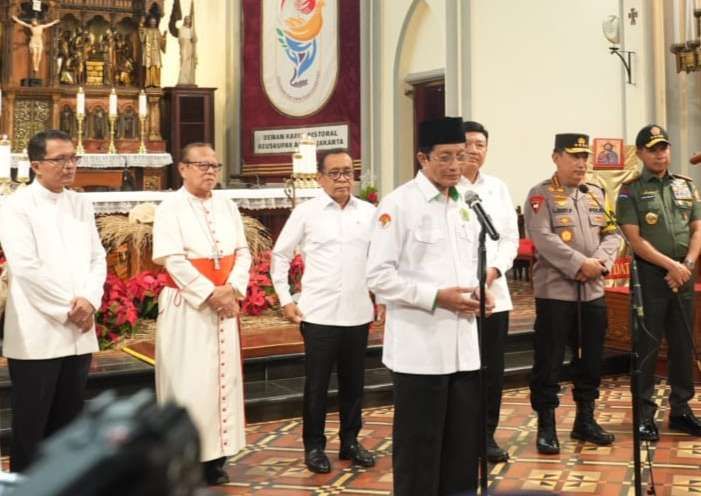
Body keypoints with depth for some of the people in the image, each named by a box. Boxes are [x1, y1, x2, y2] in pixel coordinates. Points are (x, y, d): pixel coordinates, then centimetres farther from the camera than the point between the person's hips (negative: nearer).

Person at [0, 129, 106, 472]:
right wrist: (68, 309, -14)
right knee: (30, 425, 3)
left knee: (67, 423, 13)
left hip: (78, 333, 6)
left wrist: (89, 301, -9)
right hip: (37, 335, -5)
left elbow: (97, 258, 9)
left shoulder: (81, 205, 12)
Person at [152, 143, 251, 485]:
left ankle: (215, 457, 15)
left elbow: (243, 251, 8)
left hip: (225, 303, 6)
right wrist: (210, 293, -17)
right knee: (188, 383, -4)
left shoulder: (227, 206, 10)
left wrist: (233, 289, -9)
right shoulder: (170, 208, -6)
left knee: (222, 378, 7)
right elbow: (173, 259, -15)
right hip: (187, 306, -5)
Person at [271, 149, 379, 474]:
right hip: (318, 313, -2)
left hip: (358, 313, 3)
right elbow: (280, 255, 5)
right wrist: (285, 300, 1)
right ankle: (314, 446, 19)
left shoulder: (369, 213, 4)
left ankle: (350, 441, 27)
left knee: (353, 382, 12)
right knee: (316, 384, 6)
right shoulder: (306, 213, -2)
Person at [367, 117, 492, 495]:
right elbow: (379, 276, -13)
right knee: (419, 446, 4)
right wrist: (436, 297, -18)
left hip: (464, 344, 7)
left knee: (464, 442, 13)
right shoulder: (398, 204, -9)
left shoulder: (466, 205, 12)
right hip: (420, 348, -6)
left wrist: (479, 293, 2)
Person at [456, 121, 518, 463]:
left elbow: (510, 238, 11)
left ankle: (486, 434, 21)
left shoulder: (498, 188, 13)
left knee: (493, 367, 8)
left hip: (493, 291, 5)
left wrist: (494, 270, -7)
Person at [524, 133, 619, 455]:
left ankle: (585, 420, 26)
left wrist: (600, 262, -11)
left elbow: (612, 235, 8)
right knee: (549, 362, -2)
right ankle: (546, 427, 7)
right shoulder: (540, 195, -5)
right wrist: (581, 264, -20)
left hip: (593, 291, 6)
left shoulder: (596, 195, 13)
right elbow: (543, 239, -17)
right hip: (555, 291, -6)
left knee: (591, 360, 12)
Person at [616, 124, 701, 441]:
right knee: (647, 347, -1)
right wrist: (670, 265, -15)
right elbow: (635, 239, -10)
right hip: (650, 275, -5)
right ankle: (645, 413, 7)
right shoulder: (630, 191, -2)